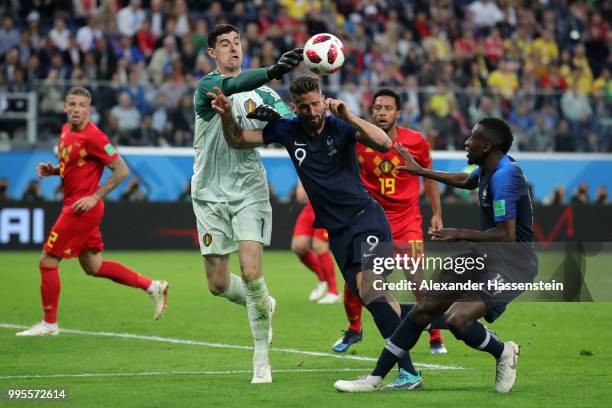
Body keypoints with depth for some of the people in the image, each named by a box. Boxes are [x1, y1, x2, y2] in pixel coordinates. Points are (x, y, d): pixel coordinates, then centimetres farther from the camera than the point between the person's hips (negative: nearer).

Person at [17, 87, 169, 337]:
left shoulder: (92, 136, -17)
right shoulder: (66, 131, 9)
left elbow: (121, 170, -17)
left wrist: (94, 197, -19)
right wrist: (52, 170, 5)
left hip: (82, 208, -9)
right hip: (74, 206, 9)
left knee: (47, 261, -3)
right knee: (93, 267, 14)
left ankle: (49, 324, 9)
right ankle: (153, 287, 20)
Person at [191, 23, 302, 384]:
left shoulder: (262, 93, 6)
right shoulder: (207, 86, -6)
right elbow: (231, 86, -28)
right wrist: (274, 71, -45)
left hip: (249, 192, 0)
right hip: (211, 195, 0)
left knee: (251, 273, -15)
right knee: (219, 284, 4)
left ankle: (262, 357, -4)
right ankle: (264, 306, 36)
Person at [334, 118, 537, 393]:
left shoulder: (503, 176, -23)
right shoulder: (487, 169, 8)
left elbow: (507, 236, -28)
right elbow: (466, 181, 34)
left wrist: (460, 235, -18)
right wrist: (421, 171, 35)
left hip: (512, 262, -10)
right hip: (485, 256, 10)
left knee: (457, 319, -27)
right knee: (425, 308, 5)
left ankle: (504, 352, 4)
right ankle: (374, 379, 11)